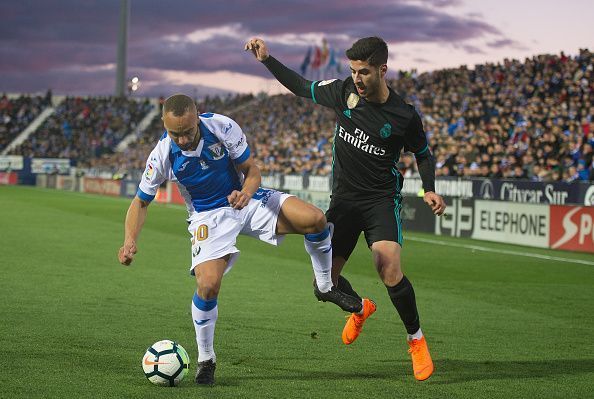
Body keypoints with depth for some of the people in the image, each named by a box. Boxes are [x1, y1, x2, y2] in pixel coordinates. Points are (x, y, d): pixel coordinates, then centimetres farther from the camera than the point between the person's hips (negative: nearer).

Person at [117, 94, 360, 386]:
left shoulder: (223, 127, -20)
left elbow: (252, 170, -8)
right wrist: (130, 241, -20)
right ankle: (205, 360, 0)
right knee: (208, 285, -24)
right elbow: (141, 202, -4)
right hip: (209, 216, -1)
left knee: (315, 219, -21)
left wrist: (245, 193, -31)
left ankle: (326, 287, 6)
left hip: (246, 199, 1)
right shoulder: (162, 155, -19)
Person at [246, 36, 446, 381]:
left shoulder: (404, 116, -12)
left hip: (381, 200, -4)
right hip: (344, 199, 4)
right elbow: (304, 88, 13)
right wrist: (267, 60, 7)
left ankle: (417, 340, -3)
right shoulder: (344, 91, -4)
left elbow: (423, 154, 6)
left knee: (389, 270, -27)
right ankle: (360, 308, 38)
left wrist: (430, 190, -9)